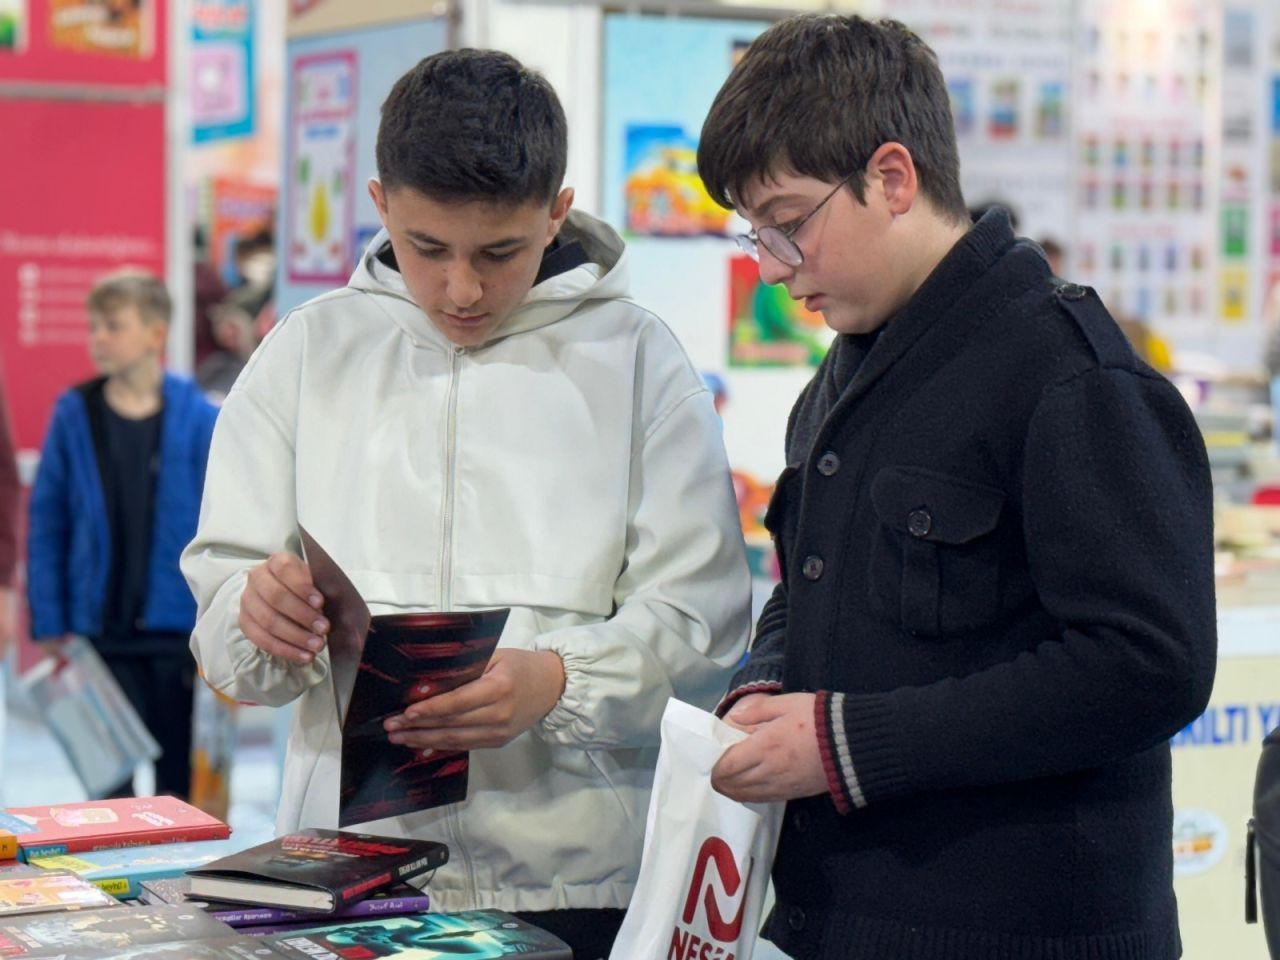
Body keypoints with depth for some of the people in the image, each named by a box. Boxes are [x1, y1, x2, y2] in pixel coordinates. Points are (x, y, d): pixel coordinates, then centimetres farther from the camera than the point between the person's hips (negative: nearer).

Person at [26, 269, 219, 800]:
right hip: (101, 632, 0)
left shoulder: (200, 420, -2)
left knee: (181, 782, 9)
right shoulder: (74, 414, 0)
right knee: (111, 785, 4)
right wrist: (50, 627, -3)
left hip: (180, 633, 0)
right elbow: (46, 523, 2)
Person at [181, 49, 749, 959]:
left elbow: (698, 624, -5)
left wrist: (560, 681, -23)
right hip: (349, 865, 2)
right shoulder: (308, 354, 8)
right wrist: (261, 619, -18)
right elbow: (223, 630, 5)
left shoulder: (640, 360, 3)